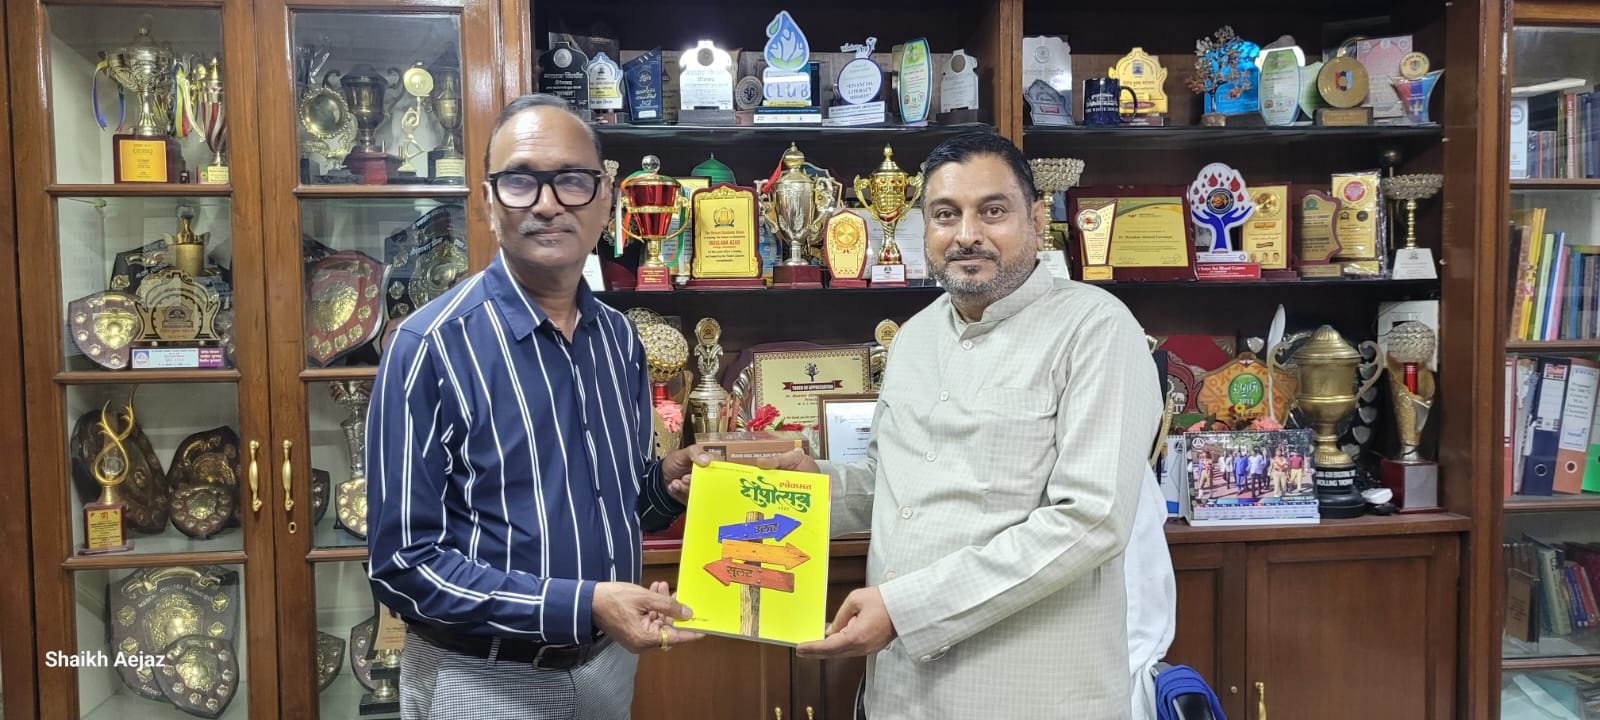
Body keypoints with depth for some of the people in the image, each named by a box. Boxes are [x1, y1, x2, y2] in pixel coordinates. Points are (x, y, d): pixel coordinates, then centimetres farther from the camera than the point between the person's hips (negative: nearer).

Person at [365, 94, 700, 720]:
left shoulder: (618, 338, 1)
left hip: (609, 664, 6)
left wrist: (672, 488, -7)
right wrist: (581, 605, -25)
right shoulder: (432, 345, -18)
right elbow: (403, 564, -19)